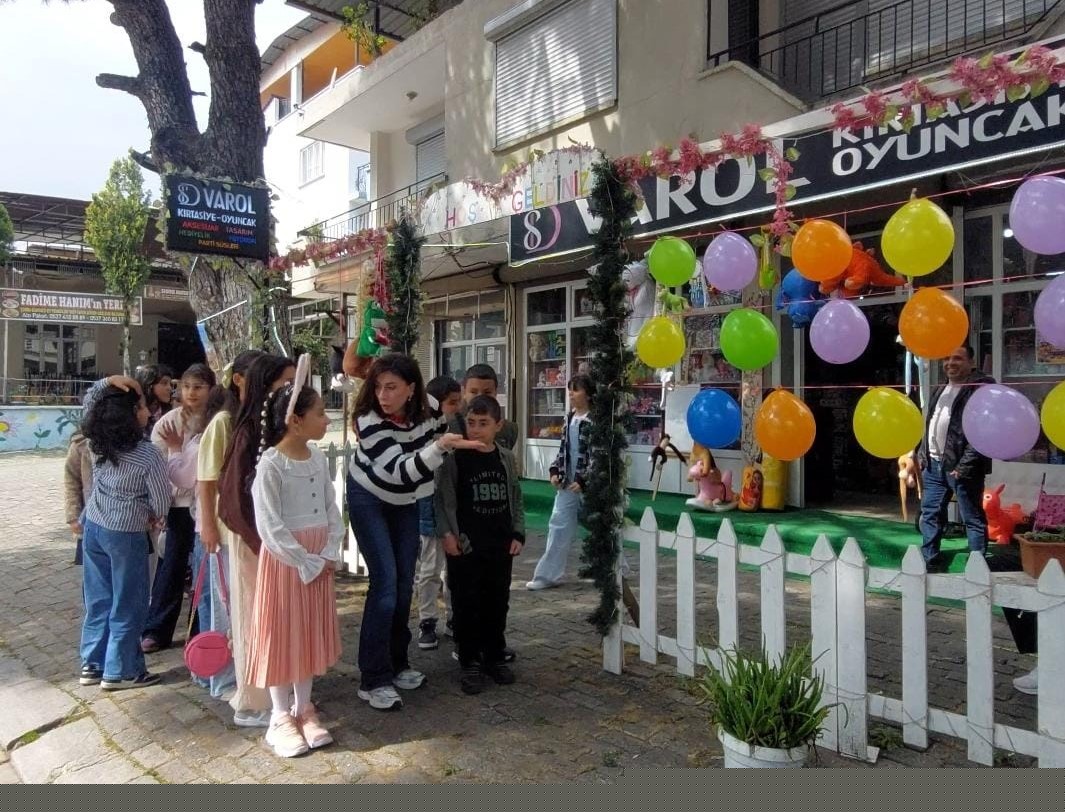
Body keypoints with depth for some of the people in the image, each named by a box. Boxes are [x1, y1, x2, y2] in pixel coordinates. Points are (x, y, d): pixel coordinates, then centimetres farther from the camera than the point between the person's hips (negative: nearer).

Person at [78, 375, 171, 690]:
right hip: (127, 534, -6)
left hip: (93, 526, 6)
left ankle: (92, 665, 26)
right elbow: (162, 503, -13)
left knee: (98, 598, 16)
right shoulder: (149, 456, -21)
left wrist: (108, 381, -5)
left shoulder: (96, 441, -5)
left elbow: (89, 401, 12)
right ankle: (120, 671, 14)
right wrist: (155, 517, 9)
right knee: (128, 604, 6)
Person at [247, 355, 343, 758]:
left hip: (319, 559, 7)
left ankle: (304, 709, 29)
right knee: (282, 633, 5)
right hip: (284, 559, -6)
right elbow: (270, 527, -19)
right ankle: (281, 717, 20)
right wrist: (307, 563, -16)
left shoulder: (318, 457, 4)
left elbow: (331, 508, 6)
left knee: (312, 631, 14)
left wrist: (330, 553, -6)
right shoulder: (270, 464, -17)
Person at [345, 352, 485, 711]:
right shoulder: (369, 419, -31)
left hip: (405, 501, 5)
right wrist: (440, 446, -50)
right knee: (385, 582, -12)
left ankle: (397, 663, 25)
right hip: (369, 498, -5)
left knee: (405, 582, 9)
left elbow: (442, 436, 3)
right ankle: (373, 680, -3)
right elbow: (399, 471, -37)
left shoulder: (430, 408, -19)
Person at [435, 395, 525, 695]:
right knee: (467, 604, 3)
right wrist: (448, 533, -14)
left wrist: (518, 534, 5)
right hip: (466, 544, -3)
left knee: (497, 602, 12)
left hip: (501, 544, 4)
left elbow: (516, 499, 10)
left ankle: (494, 657, 27)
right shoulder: (454, 458, -7)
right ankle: (470, 662, 18)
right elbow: (443, 498, -6)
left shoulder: (506, 458, 4)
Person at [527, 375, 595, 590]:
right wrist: (555, 471, 6)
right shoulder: (570, 417, 10)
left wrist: (583, 480, -18)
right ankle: (548, 575, 11)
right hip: (567, 481, 7)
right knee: (558, 524, 5)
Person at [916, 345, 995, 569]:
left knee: (973, 518, 1)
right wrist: (922, 454, 14)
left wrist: (965, 465, -21)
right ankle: (929, 560, 22)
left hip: (961, 466, -8)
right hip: (934, 464, 8)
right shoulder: (941, 390, 19)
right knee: (930, 513, 13)